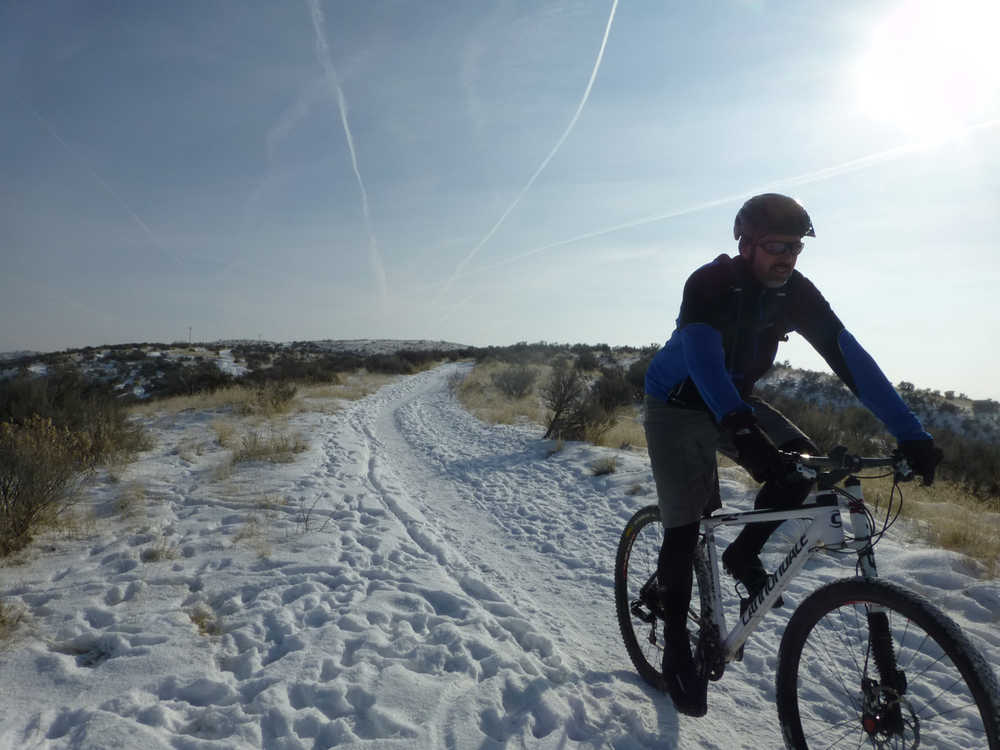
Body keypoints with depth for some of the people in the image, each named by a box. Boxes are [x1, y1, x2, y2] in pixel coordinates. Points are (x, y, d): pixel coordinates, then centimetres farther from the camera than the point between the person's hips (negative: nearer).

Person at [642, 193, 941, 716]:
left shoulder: (795, 292, -11)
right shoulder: (709, 285, -26)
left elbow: (849, 358, -15)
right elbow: (703, 358, -42)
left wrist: (910, 433, -23)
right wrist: (740, 428, -58)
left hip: (736, 400, 6)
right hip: (677, 404, -5)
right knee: (684, 529, -7)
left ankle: (743, 555, 7)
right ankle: (676, 649, 10)